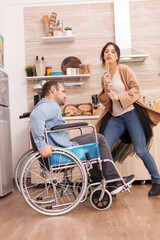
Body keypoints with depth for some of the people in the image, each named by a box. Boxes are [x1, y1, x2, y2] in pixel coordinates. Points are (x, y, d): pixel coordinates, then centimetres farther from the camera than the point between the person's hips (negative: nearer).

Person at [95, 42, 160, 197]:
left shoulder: (124, 69, 0)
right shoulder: (104, 76, 15)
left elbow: (135, 89, -5)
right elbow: (104, 101, 14)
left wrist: (119, 96, -16)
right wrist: (106, 88, -3)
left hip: (131, 114, -5)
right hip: (115, 117, 5)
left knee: (141, 150, -7)